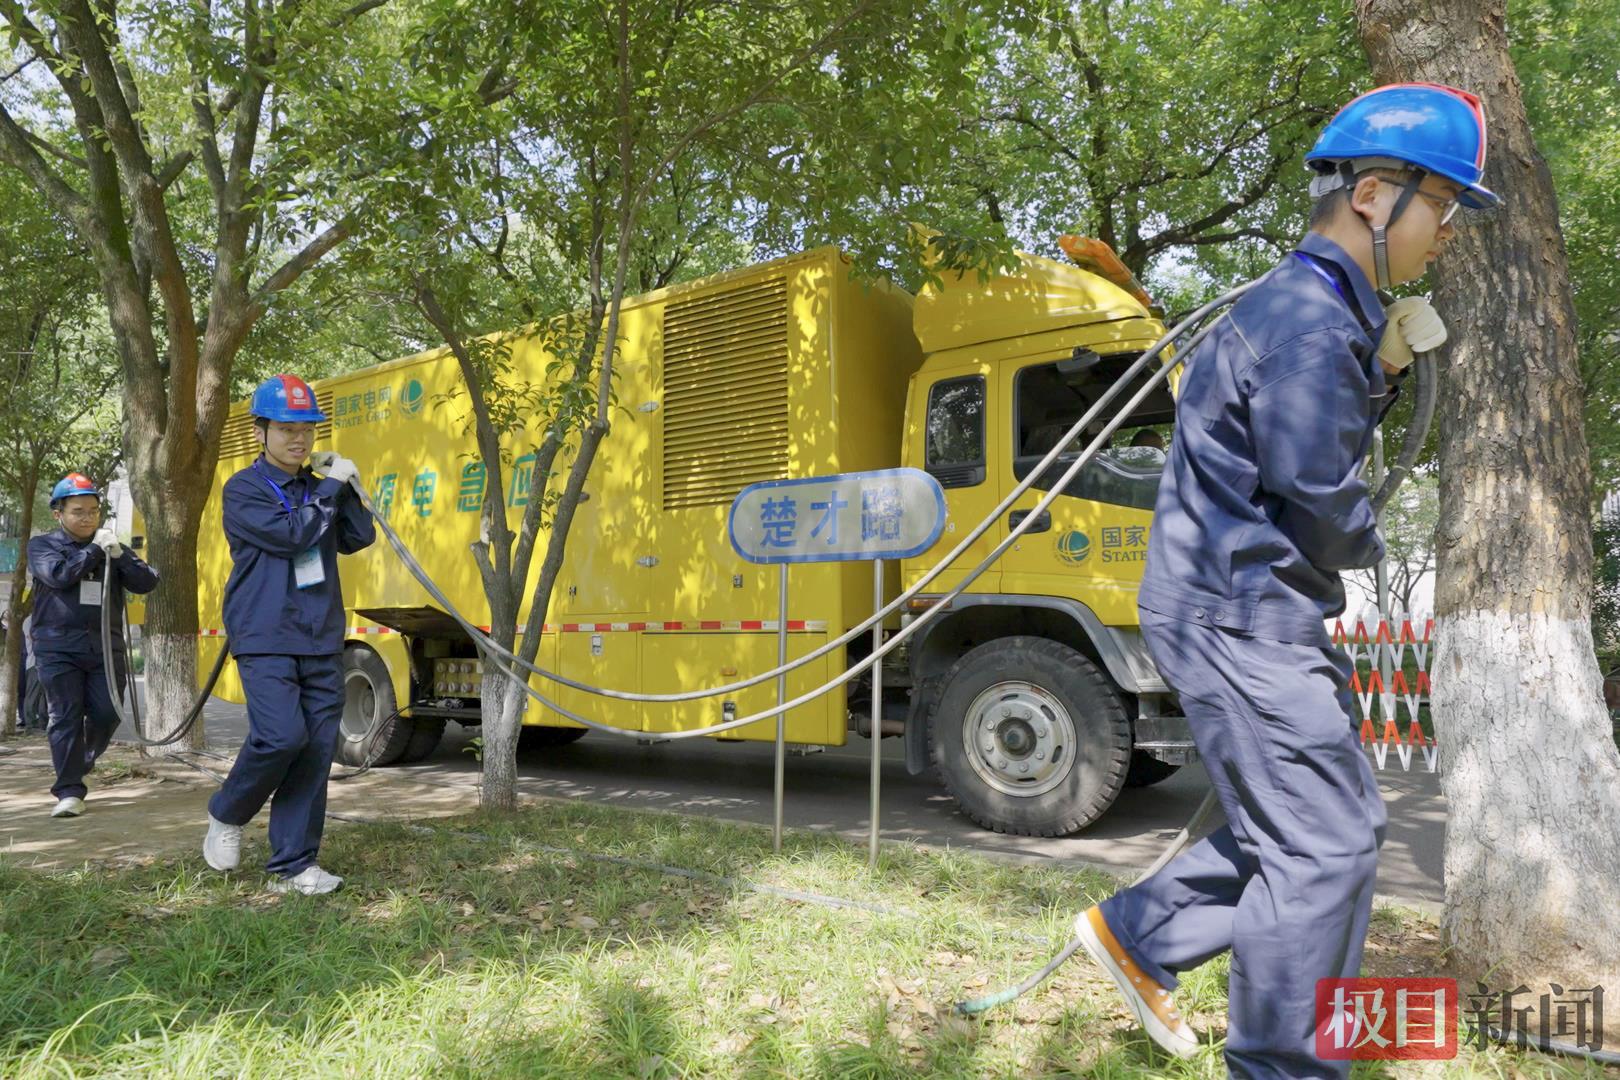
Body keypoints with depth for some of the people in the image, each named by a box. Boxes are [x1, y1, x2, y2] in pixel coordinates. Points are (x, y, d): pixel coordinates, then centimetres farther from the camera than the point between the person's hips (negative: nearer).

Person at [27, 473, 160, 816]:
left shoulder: (112, 547, 13)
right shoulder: (42, 545, 6)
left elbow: (147, 582, 2)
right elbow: (59, 574, -15)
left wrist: (119, 554, -11)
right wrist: (94, 549, -10)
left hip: (105, 647, 3)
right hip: (57, 647, -2)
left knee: (106, 715, 1)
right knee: (66, 717, -4)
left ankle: (78, 765, 29)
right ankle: (70, 791, -1)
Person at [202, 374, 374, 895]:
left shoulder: (319, 490, 17)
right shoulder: (243, 489, -1)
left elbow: (358, 539, 8)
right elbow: (289, 534, -15)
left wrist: (346, 486, 0)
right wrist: (333, 486, -6)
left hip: (322, 640, 5)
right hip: (265, 639, -5)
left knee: (318, 748, 1)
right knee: (282, 735, -18)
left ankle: (293, 865, 9)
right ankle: (226, 814, 13)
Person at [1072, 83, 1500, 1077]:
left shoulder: (1325, 312, 17)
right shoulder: (1309, 323, -17)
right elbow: (1318, 504, -19)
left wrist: (1386, 367, 10)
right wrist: (1366, 544, 3)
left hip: (1257, 616, 10)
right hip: (1240, 615, -10)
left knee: (1339, 824, 17)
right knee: (1322, 848, -3)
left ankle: (1136, 933, 25)